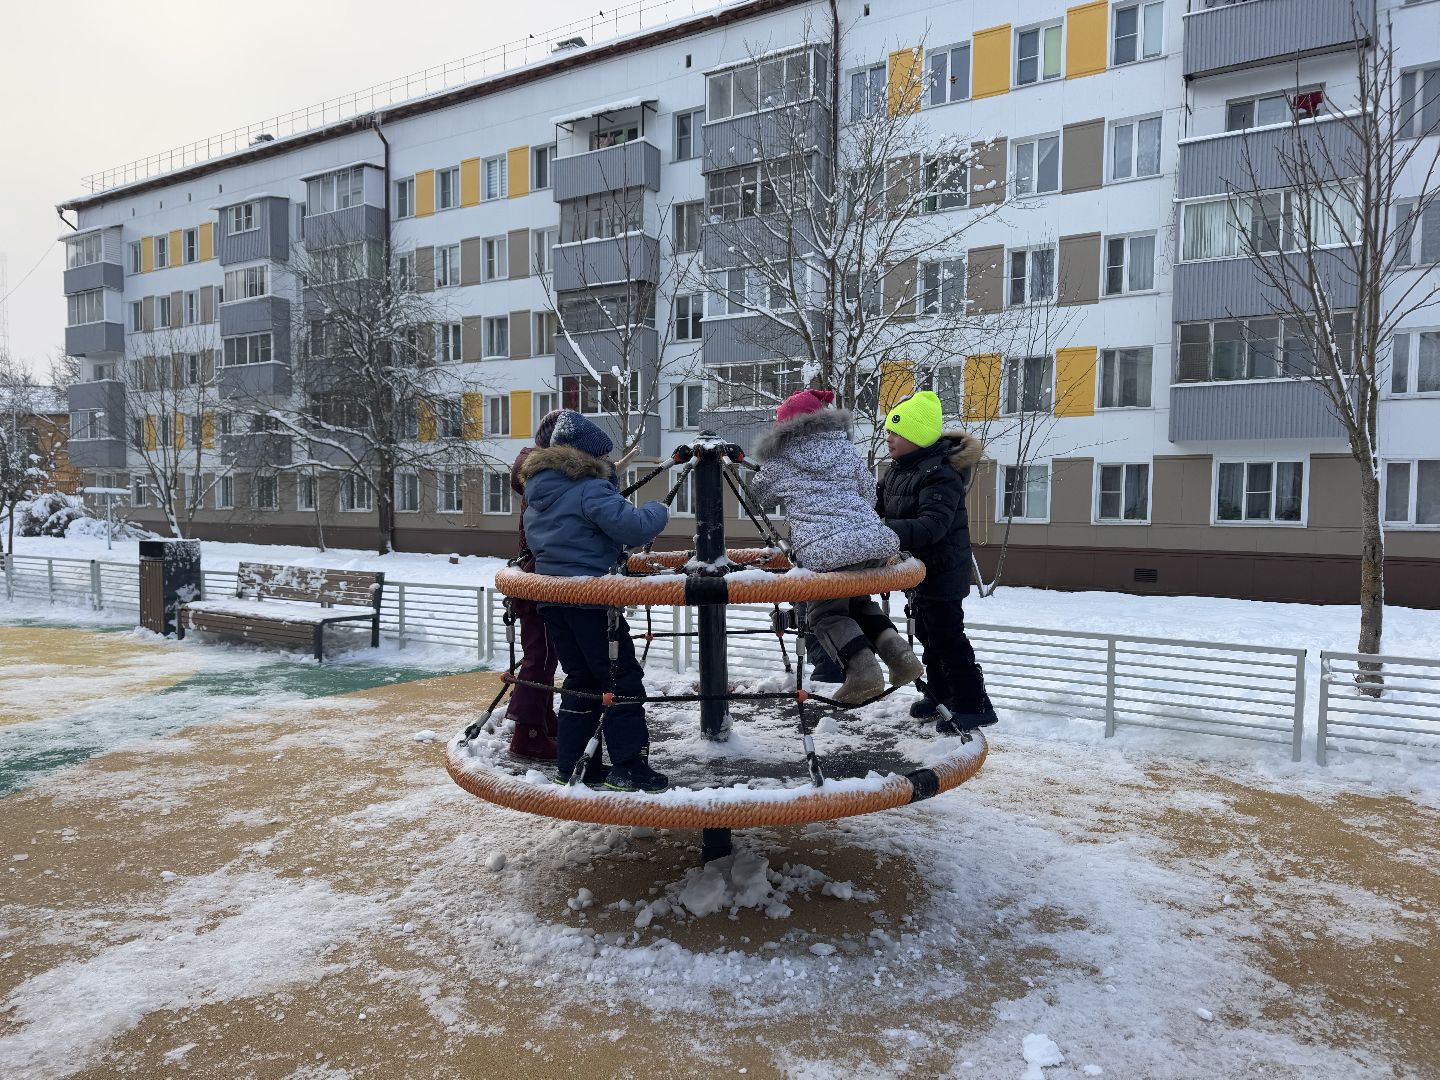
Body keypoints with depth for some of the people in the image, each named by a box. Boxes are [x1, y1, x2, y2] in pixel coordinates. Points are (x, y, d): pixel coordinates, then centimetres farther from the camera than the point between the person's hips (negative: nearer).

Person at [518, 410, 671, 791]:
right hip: (590, 599, -8)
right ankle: (628, 766, 3)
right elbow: (634, 528, -23)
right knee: (623, 678, 1)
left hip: (551, 598, 8)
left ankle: (568, 765, 19)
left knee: (580, 679, 16)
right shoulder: (591, 489, -13)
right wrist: (658, 510, -3)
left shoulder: (536, 492, 15)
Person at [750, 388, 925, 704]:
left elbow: (758, 491, 30)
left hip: (824, 551, -4)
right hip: (876, 542, 4)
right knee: (859, 601, 29)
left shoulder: (778, 463, 11)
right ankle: (898, 652, 10)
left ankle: (861, 667, -6)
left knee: (826, 613, 17)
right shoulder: (844, 447, 19)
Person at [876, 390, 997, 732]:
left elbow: (931, 526, -37)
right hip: (918, 568, 10)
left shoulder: (941, 475, -25)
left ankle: (973, 704, 10)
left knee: (947, 636, -2)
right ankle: (940, 693, 35)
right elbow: (877, 501, 16)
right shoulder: (898, 469, 5)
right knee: (928, 633, 20)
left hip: (941, 572, -10)